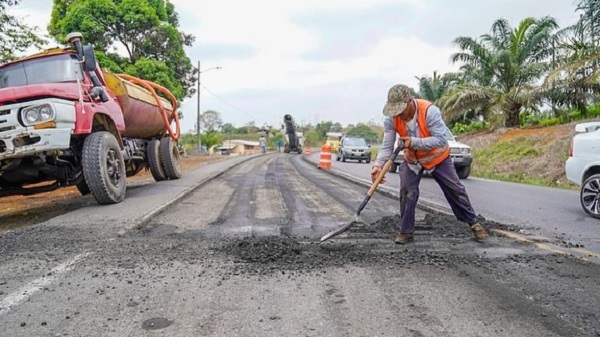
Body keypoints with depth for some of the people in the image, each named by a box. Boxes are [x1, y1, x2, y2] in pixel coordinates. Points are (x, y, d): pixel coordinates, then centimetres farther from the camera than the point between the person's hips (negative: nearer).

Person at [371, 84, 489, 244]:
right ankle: (406, 232, 6)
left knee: (456, 190, 6)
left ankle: (473, 223, 24)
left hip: (437, 157, -2)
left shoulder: (430, 111, -34)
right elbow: (387, 145, -22)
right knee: (407, 193, -8)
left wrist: (414, 142, -46)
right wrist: (378, 165, -38)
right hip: (412, 160, 2)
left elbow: (440, 140, -36)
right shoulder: (391, 119, -23)